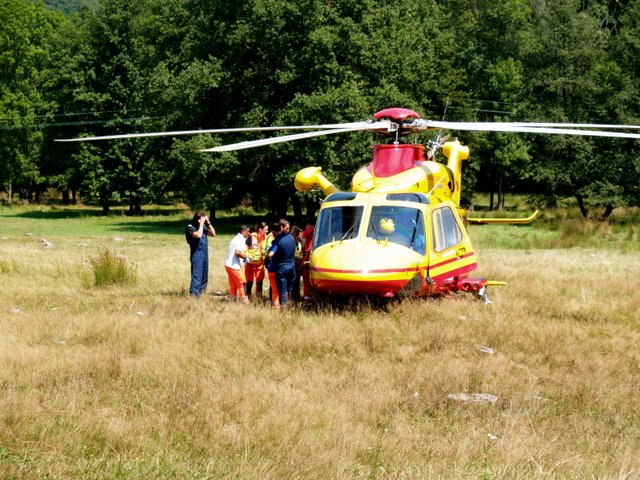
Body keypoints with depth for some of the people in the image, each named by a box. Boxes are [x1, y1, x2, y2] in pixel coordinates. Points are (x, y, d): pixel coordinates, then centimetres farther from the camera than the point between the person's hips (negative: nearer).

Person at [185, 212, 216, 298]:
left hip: (205, 253, 8)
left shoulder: (203, 227, 13)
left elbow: (213, 234, 11)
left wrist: (208, 223, 2)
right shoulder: (190, 228, -8)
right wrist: (201, 223, -17)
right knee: (196, 275, -12)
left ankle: (201, 291, 21)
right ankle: (193, 295, -15)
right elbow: (198, 235, -24)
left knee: (204, 275, 12)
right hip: (196, 254, -8)